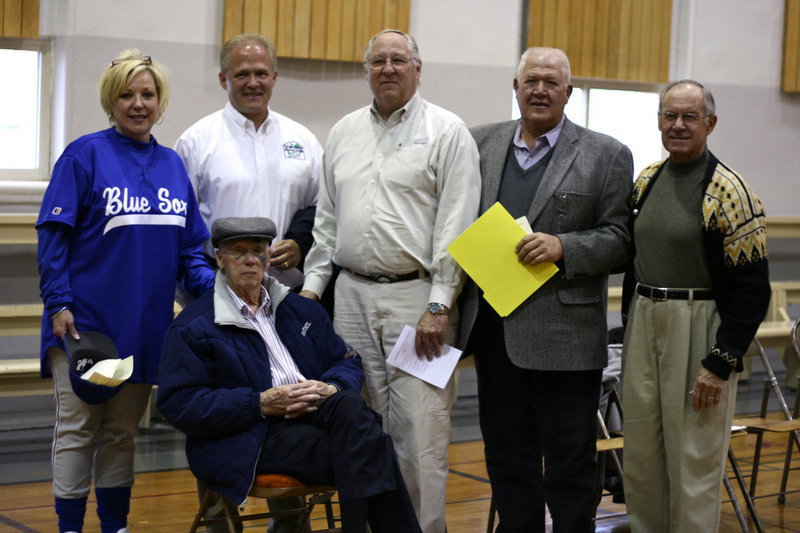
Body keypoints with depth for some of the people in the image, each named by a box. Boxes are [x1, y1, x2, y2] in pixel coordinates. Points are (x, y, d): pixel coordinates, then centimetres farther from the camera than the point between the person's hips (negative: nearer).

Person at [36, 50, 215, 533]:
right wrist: (58, 303, -15)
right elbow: (54, 233, -8)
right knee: (78, 429, 2)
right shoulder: (86, 155, -4)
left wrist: (213, 286, -4)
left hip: (144, 325, 5)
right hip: (86, 321, -4)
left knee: (122, 432, 13)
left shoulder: (172, 165, 11)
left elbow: (190, 245, 13)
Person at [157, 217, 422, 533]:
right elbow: (178, 404, -8)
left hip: (316, 416, 5)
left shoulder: (302, 309, 20)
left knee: (349, 405, -32)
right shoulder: (193, 327, 1)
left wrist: (331, 389, -7)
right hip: (249, 439, -5)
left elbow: (346, 362, 20)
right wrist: (261, 404, -17)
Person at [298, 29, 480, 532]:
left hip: (416, 294, -5)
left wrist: (439, 305, -14)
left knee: (420, 429, -8)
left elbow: (456, 224, -8)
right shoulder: (344, 133, 15)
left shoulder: (446, 131, -2)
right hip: (353, 293, 5)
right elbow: (327, 219, 20)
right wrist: (313, 284, 12)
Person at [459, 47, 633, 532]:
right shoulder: (481, 144, 11)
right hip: (494, 330, 4)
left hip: (564, 340, -4)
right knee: (507, 459, 14)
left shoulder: (607, 156, 0)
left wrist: (563, 247, -19)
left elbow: (618, 236, -4)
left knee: (569, 465, 4)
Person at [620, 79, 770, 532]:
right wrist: (632, 322, 14)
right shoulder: (646, 181, 8)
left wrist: (721, 363, -16)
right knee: (640, 459, 11)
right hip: (643, 325, 6)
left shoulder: (729, 191, -12)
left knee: (694, 462, 0)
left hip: (699, 331, -6)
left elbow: (751, 288, -13)